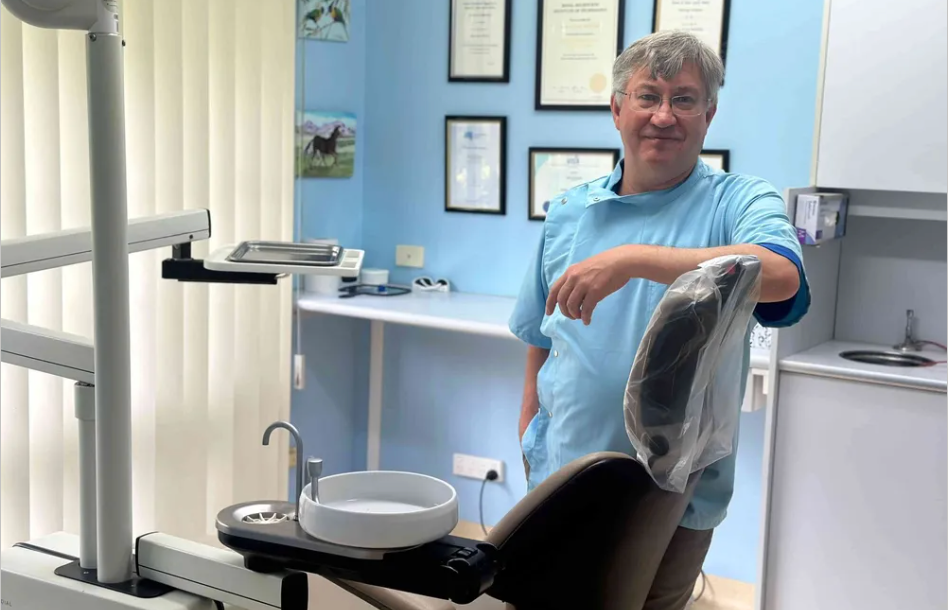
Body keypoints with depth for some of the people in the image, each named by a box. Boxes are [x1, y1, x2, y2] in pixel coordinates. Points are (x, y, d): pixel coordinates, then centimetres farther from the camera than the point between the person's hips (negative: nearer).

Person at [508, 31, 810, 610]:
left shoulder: (741, 202, -8)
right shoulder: (568, 211, 6)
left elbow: (781, 274, -31)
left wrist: (634, 258, -37)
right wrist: (528, 432, 7)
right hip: (559, 479, 4)